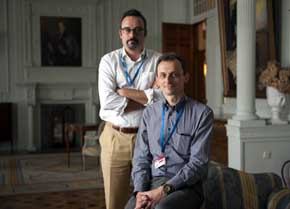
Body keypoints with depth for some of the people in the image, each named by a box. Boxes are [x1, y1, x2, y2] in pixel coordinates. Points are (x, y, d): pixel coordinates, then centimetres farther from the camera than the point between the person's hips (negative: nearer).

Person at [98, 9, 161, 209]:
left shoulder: (158, 61, 2)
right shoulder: (109, 61, 3)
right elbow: (107, 101, -11)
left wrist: (123, 91, -10)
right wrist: (147, 98, -8)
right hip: (115, 138, 0)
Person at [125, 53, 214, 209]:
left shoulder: (202, 113, 0)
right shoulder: (149, 112, 13)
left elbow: (198, 163, -7)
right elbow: (141, 157, 10)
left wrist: (163, 191, -15)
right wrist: (140, 192, -7)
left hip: (185, 186, -2)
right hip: (151, 184, 3)